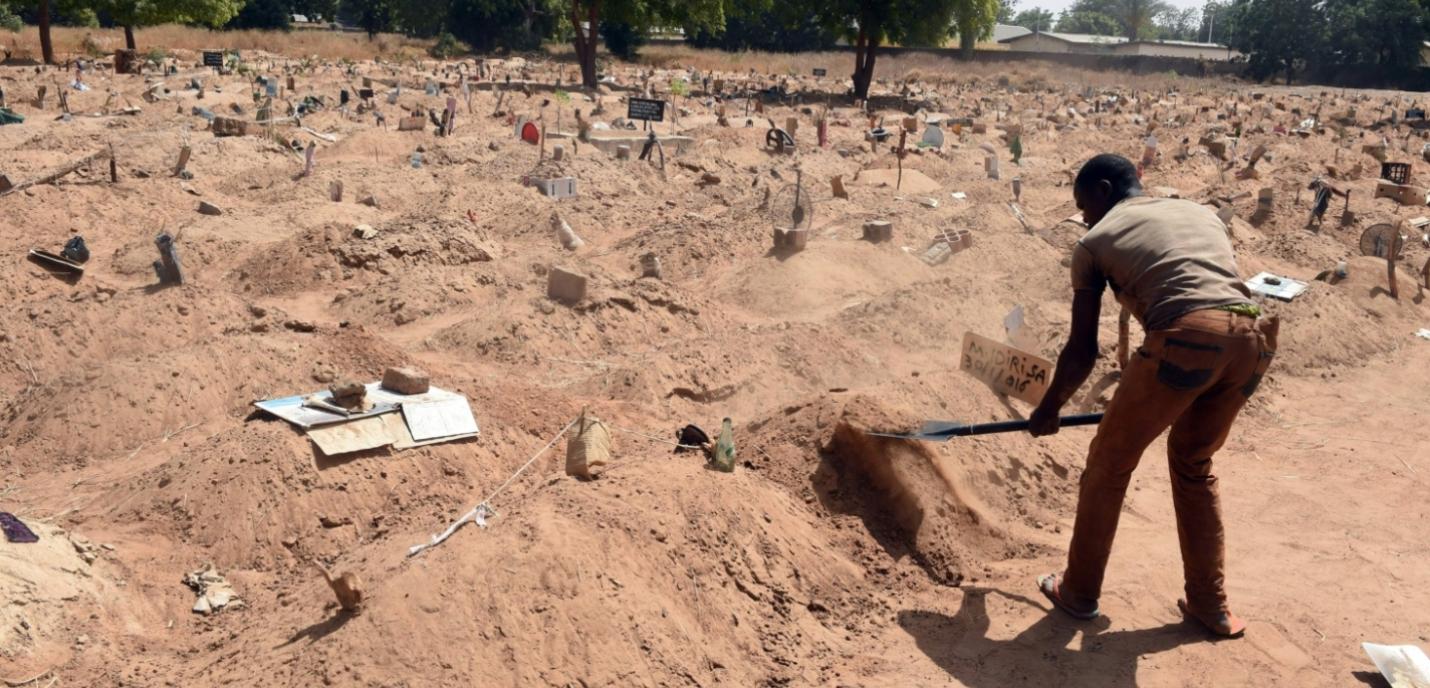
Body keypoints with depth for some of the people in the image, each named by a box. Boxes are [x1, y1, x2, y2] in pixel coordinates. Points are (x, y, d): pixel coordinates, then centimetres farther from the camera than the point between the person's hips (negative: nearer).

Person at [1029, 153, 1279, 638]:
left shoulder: (1096, 241, 16)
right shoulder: (1201, 212, 31)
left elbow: (1083, 349, 17)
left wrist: (1049, 408, 33)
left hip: (1184, 340, -6)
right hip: (1252, 339, 6)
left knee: (1109, 464, 16)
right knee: (1194, 464, 28)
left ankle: (1079, 591, 29)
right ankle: (1210, 603, 33)